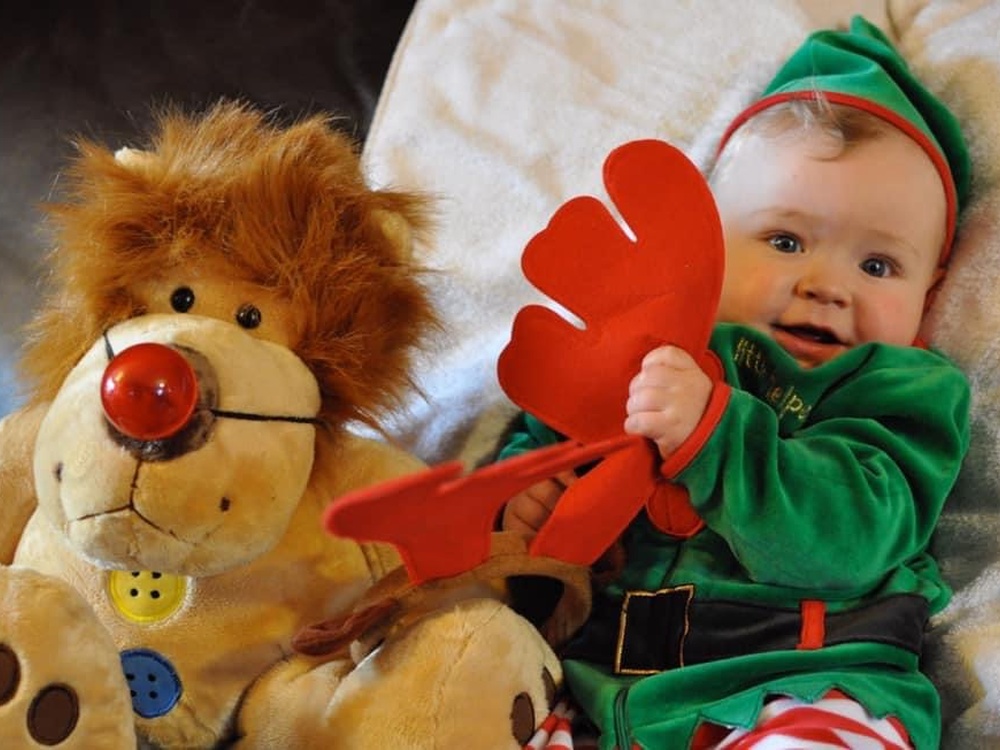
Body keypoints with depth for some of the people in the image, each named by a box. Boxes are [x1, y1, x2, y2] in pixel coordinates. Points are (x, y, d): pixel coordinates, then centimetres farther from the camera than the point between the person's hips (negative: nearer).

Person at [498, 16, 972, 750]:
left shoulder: (903, 392, 4)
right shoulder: (644, 349, 13)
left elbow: (840, 537, -14)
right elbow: (543, 430, 26)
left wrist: (710, 431, -25)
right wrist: (523, 482, 2)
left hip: (792, 685, -3)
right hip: (594, 669, 4)